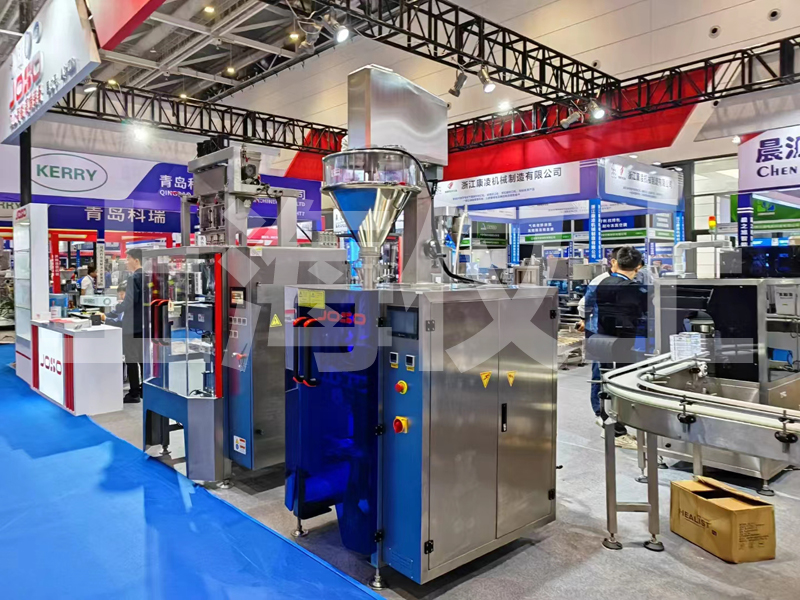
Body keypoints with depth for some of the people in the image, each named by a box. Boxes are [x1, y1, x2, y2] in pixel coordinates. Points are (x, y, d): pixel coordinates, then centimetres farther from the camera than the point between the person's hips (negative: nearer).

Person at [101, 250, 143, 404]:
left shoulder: (133, 278, -16)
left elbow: (128, 303, -20)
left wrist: (109, 315, -13)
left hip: (132, 325, -8)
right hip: (144, 323, 8)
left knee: (131, 359, -2)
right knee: (143, 357, 14)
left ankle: (134, 394, 2)